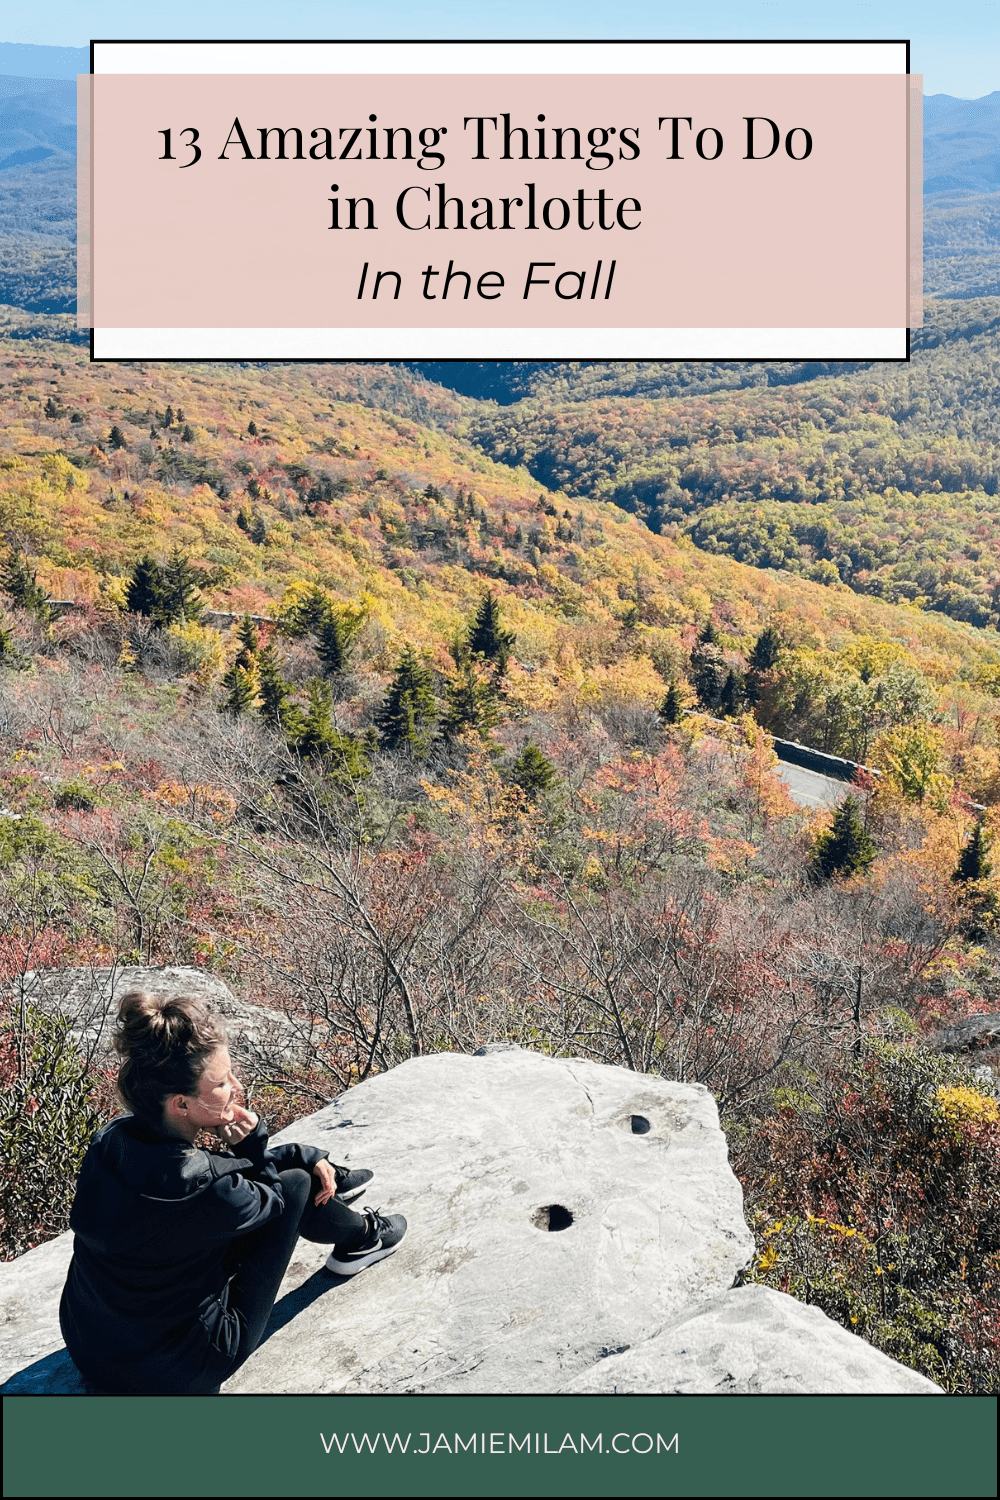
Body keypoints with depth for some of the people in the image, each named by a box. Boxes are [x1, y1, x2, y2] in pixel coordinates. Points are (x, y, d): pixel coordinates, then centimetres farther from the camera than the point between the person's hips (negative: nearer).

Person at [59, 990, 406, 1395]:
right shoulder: (201, 1190, -35)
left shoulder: (113, 1138, -13)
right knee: (294, 1184, 0)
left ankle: (328, 1182, 41)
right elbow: (268, 1202, -10)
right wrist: (253, 1140, -20)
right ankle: (361, 1239, 30)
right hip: (177, 1374, -6)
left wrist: (305, 1155, 5)